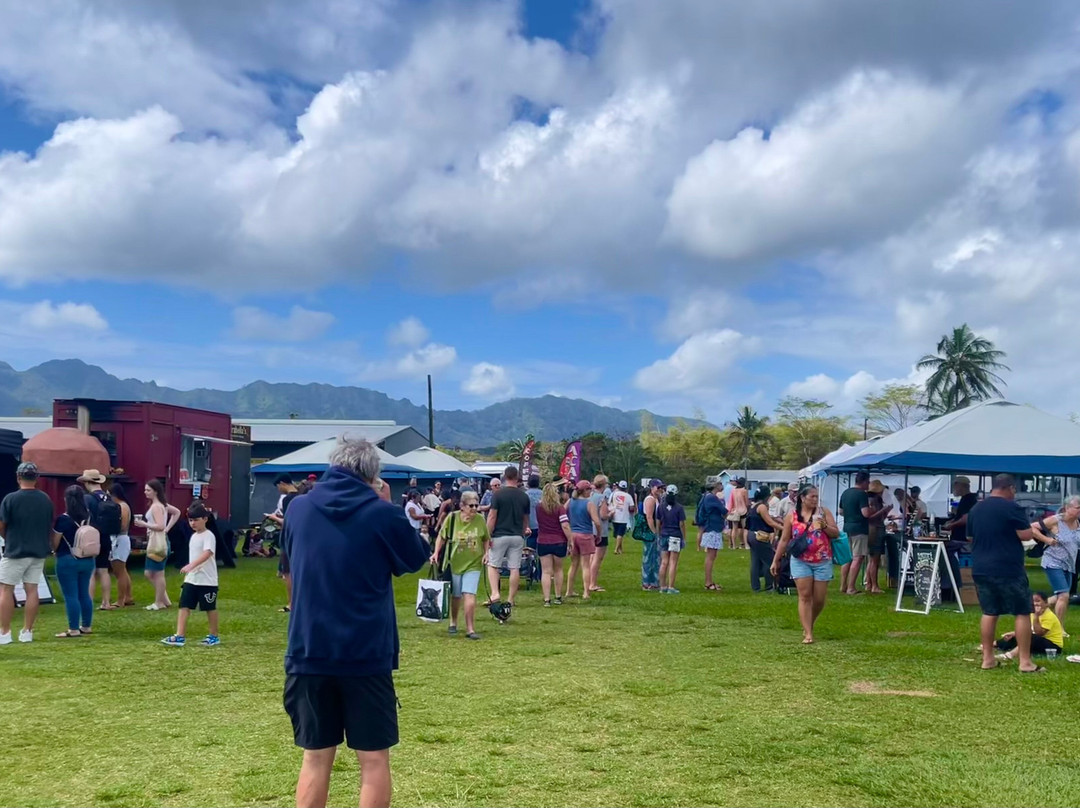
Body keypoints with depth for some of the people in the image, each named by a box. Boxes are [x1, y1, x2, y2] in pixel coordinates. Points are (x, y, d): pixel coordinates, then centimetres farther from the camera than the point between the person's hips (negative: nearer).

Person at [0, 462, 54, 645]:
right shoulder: (46, 499, 2)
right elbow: (50, 527, 10)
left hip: (15, 551, -4)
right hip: (39, 552, 4)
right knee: (31, 590, 7)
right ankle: (27, 632, 10)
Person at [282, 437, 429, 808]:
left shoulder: (299, 509, 1)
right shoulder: (382, 514, -10)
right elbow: (418, 557, 7)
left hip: (309, 653, 3)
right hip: (367, 655, -3)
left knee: (316, 757, 13)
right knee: (374, 759, 8)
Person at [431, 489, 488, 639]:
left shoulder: (480, 520, -8)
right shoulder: (452, 518, -11)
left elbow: (485, 539, 8)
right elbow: (442, 537, 0)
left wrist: (486, 553, -6)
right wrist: (436, 553, -9)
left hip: (473, 564, -1)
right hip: (455, 563, 1)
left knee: (469, 595, -13)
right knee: (455, 596, 16)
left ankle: (470, 629, -5)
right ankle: (453, 623, 39)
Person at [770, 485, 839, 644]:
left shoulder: (824, 512, 1)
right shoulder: (792, 516, 1)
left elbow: (836, 533, 0)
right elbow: (784, 540, 6)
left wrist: (824, 526, -19)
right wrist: (775, 561, 5)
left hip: (822, 562, 1)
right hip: (801, 562, -1)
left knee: (819, 599, 5)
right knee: (805, 596, -6)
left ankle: (809, 625, 30)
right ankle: (808, 634, -4)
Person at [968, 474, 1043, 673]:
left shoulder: (975, 509, 11)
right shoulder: (1011, 507, -10)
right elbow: (1026, 536, -12)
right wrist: (1023, 523, 7)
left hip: (981, 569, 6)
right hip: (1008, 569, -6)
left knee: (989, 613, 12)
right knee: (1023, 613, 2)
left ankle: (987, 659, 12)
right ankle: (1025, 662, 0)